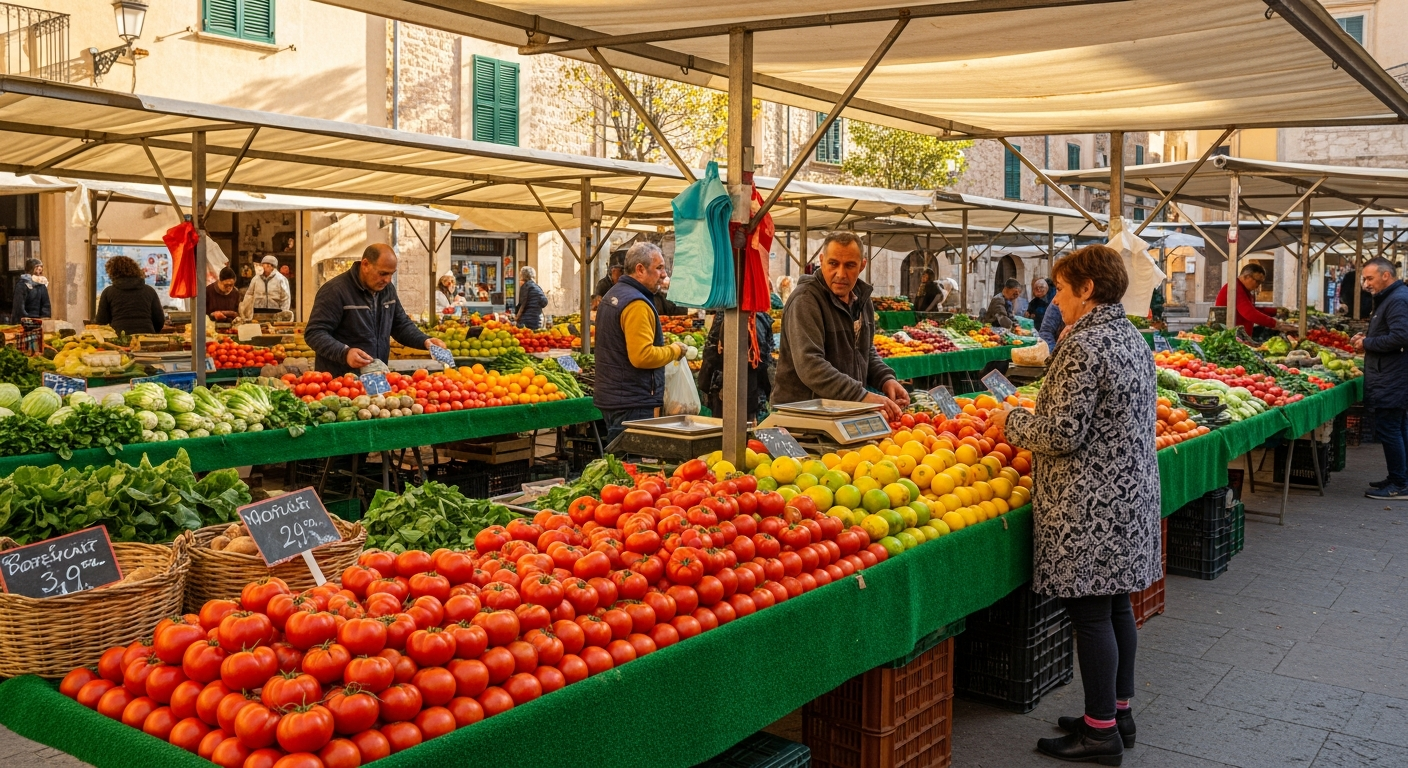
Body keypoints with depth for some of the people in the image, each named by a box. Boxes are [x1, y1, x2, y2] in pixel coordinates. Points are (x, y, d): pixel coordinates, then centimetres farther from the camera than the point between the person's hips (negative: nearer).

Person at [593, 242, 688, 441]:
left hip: (610, 396, 10)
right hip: (633, 404, -10)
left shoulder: (612, 295, 15)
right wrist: (674, 351, -10)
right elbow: (642, 356, -26)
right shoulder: (637, 304, -18)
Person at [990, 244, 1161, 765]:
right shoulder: (1131, 337, 11)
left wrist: (1012, 422, -4)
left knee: (1090, 613, -1)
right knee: (1116, 605, 16)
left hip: (1092, 501, -10)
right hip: (1132, 489, 10)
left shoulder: (1085, 345, -19)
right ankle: (1119, 711, 27)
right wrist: (1034, 413, 21)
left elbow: (1064, 434, -21)